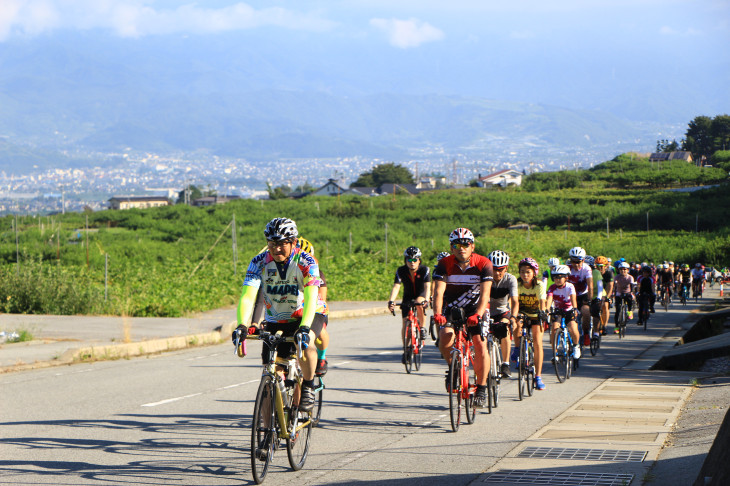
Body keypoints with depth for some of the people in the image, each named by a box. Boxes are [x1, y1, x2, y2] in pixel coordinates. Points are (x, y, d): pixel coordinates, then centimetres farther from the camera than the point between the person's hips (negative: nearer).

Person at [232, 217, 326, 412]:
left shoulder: (306, 262, -23)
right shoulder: (259, 263, -17)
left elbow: (310, 297, -36)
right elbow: (247, 296, -28)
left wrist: (304, 328, -52)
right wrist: (242, 325, -46)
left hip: (308, 315, -3)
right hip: (276, 321, 3)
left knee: (304, 344, -35)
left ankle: (308, 387, -12)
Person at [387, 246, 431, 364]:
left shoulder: (425, 270, -21)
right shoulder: (401, 271, -16)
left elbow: (427, 286, -31)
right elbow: (396, 286, -26)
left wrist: (426, 300, -49)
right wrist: (391, 301, -42)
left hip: (421, 295, -2)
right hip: (408, 297, 2)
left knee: (419, 303, -37)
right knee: (405, 323, -9)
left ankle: (422, 328, -16)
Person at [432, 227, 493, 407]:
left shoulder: (483, 264, -18)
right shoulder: (444, 264, -14)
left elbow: (485, 293, -27)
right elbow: (439, 291, -25)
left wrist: (477, 315, -45)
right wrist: (437, 313, -43)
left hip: (476, 308, -1)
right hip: (452, 308, 1)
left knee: (480, 345, -17)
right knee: (445, 340, -24)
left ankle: (481, 388, -2)